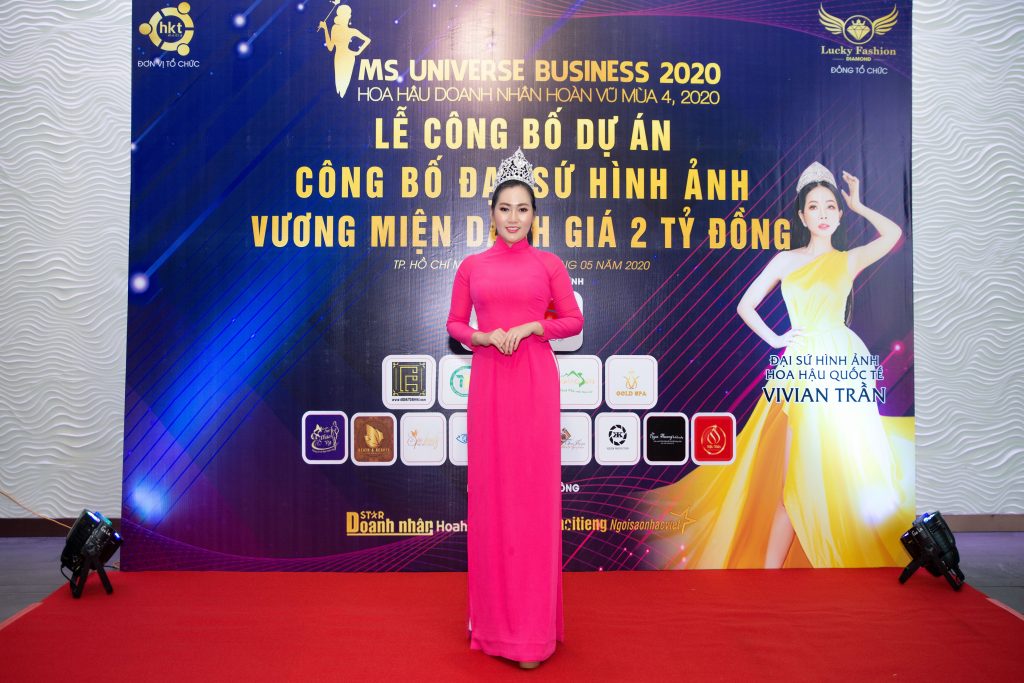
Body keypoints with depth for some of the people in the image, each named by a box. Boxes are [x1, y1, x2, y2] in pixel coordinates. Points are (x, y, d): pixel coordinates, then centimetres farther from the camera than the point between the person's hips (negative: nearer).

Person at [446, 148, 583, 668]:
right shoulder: (472, 266, 8)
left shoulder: (549, 265, 5)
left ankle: (533, 620, 12)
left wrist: (531, 327, -10)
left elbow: (573, 321, 7)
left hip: (535, 380, -1)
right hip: (488, 381, 1)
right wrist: (482, 337, -9)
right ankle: (493, 610, 22)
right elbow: (455, 323, 11)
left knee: (533, 490, 0)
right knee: (490, 489, 5)